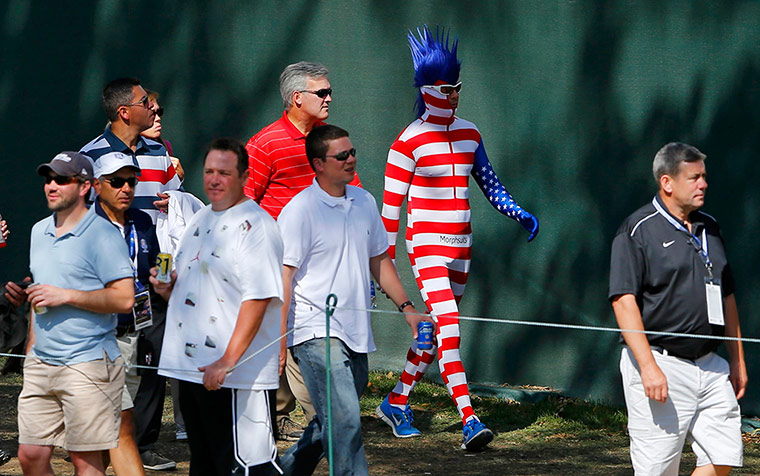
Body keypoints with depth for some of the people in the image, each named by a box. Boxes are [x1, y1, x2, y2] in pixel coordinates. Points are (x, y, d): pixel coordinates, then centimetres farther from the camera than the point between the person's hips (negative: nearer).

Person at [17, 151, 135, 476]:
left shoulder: (102, 235, -8)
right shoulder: (39, 232, 16)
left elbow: (124, 298, -15)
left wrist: (66, 296, -18)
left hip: (87, 363, -7)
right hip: (41, 363, 7)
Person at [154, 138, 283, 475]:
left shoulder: (254, 224, -11)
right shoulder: (199, 221, 17)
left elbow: (257, 298, -20)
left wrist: (227, 362, -26)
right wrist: (167, 288, 4)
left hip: (236, 374, -9)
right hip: (191, 368, 9)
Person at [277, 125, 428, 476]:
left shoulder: (364, 202, 11)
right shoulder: (299, 210, -9)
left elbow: (378, 260, 24)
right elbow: (283, 277, -11)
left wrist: (407, 308, 18)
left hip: (355, 334, 7)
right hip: (316, 333, -7)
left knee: (331, 425, 14)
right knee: (345, 420, -17)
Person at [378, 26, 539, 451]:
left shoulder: (469, 134, 8)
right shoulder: (409, 142, -10)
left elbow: (489, 182, 18)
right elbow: (391, 207, -8)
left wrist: (519, 214, 2)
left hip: (460, 245, 7)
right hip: (427, 244, -7)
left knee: (435, 329, 14)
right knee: (448, 327, -17)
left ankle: (397, 402, 31)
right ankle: (469, 421, -25)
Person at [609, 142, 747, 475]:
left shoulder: (710, 228, 15)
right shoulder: (638, 231, -7)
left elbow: (726, 298, 22)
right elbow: (624, 301, -14)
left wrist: (738, 361, 18)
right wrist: (648, 367, -22)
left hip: (710, 366, 7)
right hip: (661, 366, -7)